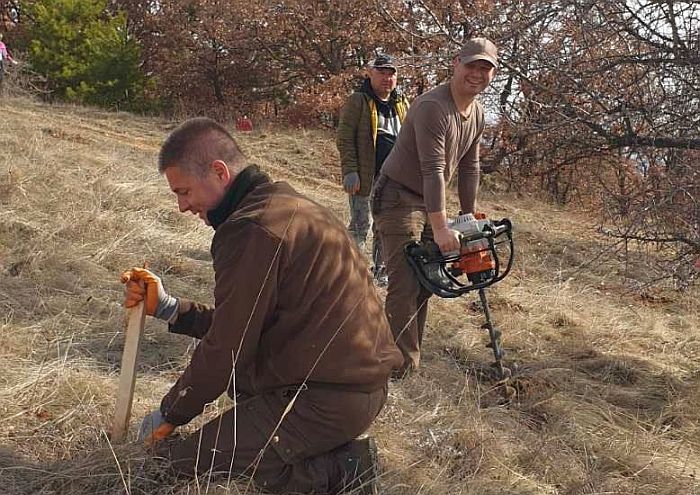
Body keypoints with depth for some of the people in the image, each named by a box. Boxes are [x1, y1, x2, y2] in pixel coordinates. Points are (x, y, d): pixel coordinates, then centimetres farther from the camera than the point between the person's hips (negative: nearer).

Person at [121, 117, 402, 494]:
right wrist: (167, 307, 13)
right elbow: (241, 322, 15)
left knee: (186, 455, 0)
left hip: (331, 400, -10)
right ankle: (331, 450, 14)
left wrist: (170, 415, 1)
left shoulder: (251, 229, -20)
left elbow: (227, 345, -14)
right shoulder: (284, 204, 11)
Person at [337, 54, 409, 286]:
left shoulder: (402, 104, 13)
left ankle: (381, 270, 24)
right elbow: (344, 138, -10)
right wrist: (350, 171, -17)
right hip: (365, 177, -6)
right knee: (361, 225, -1)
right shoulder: (358, 101, -5)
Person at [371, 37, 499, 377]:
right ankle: (403, 369, -9)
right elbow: (433, 169, -30)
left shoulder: (477, 114, 5)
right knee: (405, 284, -13)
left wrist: (470, 217, 11)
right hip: (398, 199, -9)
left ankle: (412, 357, 20)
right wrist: (440, 228, -34)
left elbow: (469, 168, 12)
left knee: (425, 282, 11)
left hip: (429, 203, 9)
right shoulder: (432, 107, -24)